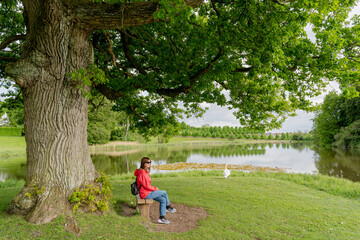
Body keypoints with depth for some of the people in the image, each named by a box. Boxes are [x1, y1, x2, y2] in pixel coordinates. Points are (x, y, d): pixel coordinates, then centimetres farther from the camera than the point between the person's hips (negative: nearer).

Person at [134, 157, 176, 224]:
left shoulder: (145, 172, 12)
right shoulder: (142, 172, -21)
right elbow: (146, 186, -21)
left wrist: (154, 188, 5)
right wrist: (155, 189, -7)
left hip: (148, 192, 10)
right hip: (146, 194, -10)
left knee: (163, 200, 1)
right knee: (164, 192, -8)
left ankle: (162, 217, 9)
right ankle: (168, 207, 10)